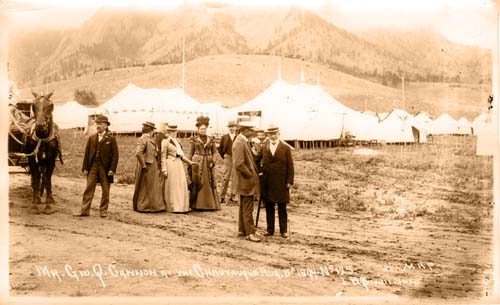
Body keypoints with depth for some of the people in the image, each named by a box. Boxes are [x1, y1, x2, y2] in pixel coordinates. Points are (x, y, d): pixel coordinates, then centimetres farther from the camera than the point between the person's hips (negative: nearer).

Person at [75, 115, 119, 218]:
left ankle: (103, 210, 15)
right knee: (89, 189, 2)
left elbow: (115, 155, -5)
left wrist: (112, 169, -12)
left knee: (105, 191, 5)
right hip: (92, 166, 3)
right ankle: (84, 210, 5)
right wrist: (85, 168, 2)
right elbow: (87, 153, 9)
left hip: (105, 167, -3)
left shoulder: (111, 139, 0)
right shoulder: (91, 138, 10)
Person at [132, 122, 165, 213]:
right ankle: (142, 207, 12)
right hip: (147, 167, -9)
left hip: (152, 167, 9)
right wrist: (143, 165, -23)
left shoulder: (150, 139, 13)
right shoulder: (142, 139, -16)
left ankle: (153, 205, 23)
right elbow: (138, 153, -28)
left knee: (153, 187, 14)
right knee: (144, 187, 2)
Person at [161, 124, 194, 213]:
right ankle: (173, 207, 2)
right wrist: (164, 170, -14)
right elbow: (163, 157, -9)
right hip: (170, 165, -7)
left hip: (179, 164, 7)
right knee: (172, 186, -3)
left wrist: (189, 162, 19)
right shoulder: (165, 141, -5)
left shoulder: (176, 141, 18)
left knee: (181, 185, 6)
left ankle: (181, 206, 12)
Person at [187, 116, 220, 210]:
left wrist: (212, 162, -4)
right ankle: (197, 204, 4)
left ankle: (209, 203, 10)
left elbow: (214, 152, 10)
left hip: (208, 164, 2)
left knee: (209, 183, 3)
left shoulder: (211, 140, 8)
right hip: (197, 163, -2)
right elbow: (190, 153, 4)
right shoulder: (194, 139, 2)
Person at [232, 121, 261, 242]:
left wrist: (254, 173, 11)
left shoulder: (244, 141, 12)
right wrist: (250, 175, -17)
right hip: (246, 181, -10)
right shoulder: (239, 143, -19)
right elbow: (239, 164, -26)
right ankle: (250, 233, 0)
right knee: (248, 208, -5)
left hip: (246, 181, 10)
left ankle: (242, 230, 25)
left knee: (244, 207, 16)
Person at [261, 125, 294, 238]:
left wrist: (289, 181, -6)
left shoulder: (286, 148, 1)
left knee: (282, 208, 5)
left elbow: (290, 166, -1)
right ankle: (270, 229, 17)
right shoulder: (264, 148, 6)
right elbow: (263, 164, 4)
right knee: (269, 207, 8)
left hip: (281, 183, -2)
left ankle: (283, 230, 13)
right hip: (267, 183, 2)